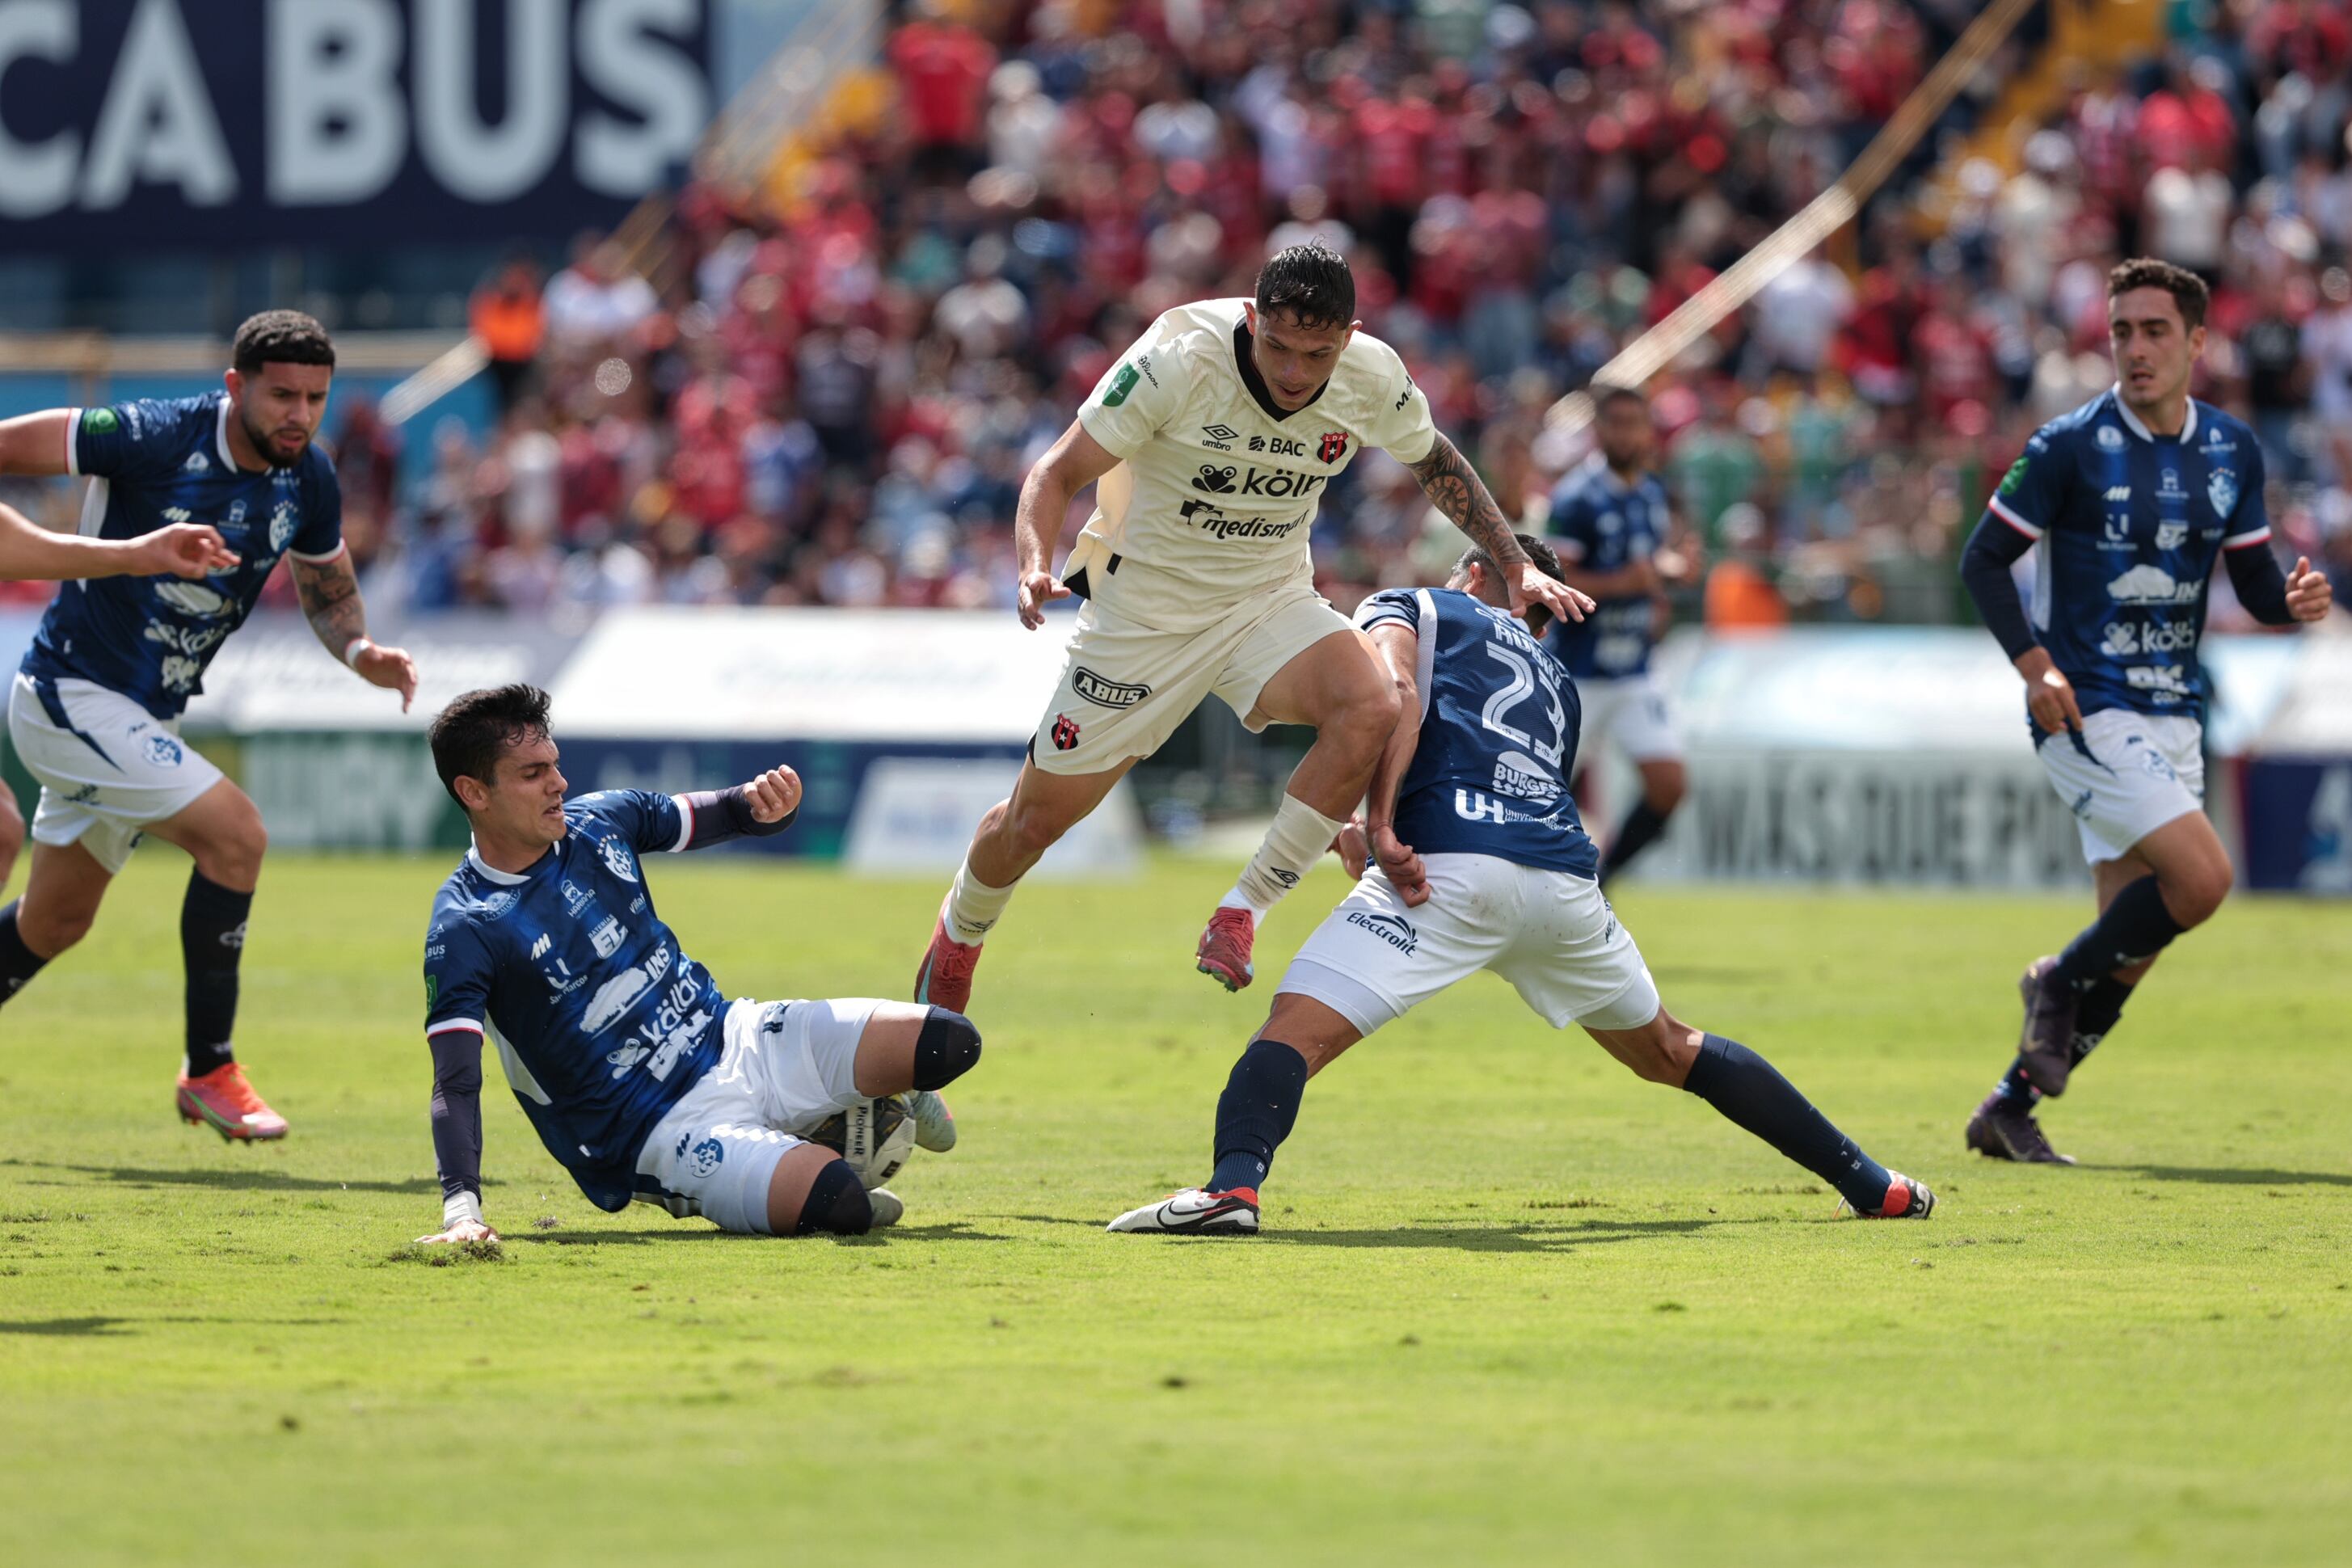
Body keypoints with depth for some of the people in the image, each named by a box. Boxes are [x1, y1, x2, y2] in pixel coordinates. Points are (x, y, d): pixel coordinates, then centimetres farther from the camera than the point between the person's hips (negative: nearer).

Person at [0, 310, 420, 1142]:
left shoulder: (308, 482, -2)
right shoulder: (152, 439, -22)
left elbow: (329, 589, 14)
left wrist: (361, 651, -6)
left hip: (144, 719, 8)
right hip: (73, 693, -8)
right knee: (235, 834, -20)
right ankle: (209, 1072, -10)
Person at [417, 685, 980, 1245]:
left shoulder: (599, 821, 2)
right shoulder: (464, 929, -16)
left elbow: (729, 816, 16)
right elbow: (455, 1083, -23)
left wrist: (769, 805, -10)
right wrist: (461, 1210, -38)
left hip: (735, 1038, 7)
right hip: (662, 1131, -6)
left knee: (948, 1044, -11)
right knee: (835, 1202, -33)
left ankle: (891, 1103, 24)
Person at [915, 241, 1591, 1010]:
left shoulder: (1373, 378, -14)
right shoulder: (1177, 361, -26)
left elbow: (1434, 462, 9)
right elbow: (1057, 474, -19)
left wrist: (1516, 567, 4)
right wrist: (1035, 567, -37)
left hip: (1271, 601, 2)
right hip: (1144, 608, -2)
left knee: (1370, 710, -29)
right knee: (1035, 820, 4)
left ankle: (1241, 914, -16)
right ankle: (960, 932, 39)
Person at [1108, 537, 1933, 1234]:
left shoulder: (1413, 607, 22)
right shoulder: (1557, 679, 37)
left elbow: (1396, 690, -1)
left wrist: (1377, 825, -12)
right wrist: (1374, 840, 37)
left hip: (1453, 859, -6)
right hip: (1564, 880, 6)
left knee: (1296, 1029, -13)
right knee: (1670, 1051, 26)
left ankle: (1234, 1184, -42)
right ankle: (1868, 1184, 28)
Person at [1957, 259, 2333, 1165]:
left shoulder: (2233, 452, 7)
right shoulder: (2072, 446, -9)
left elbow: (2256, 588, 12)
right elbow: (1984, 559, -5)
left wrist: (2295, 601, -12)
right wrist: (2035, 665, -18)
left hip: (2173, 716, 6)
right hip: (2087, 714, -6)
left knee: (2131, 948, 4)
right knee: (2201, 876, -22)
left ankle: (2009, 1110, 16)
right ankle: (2060, 982, 2)